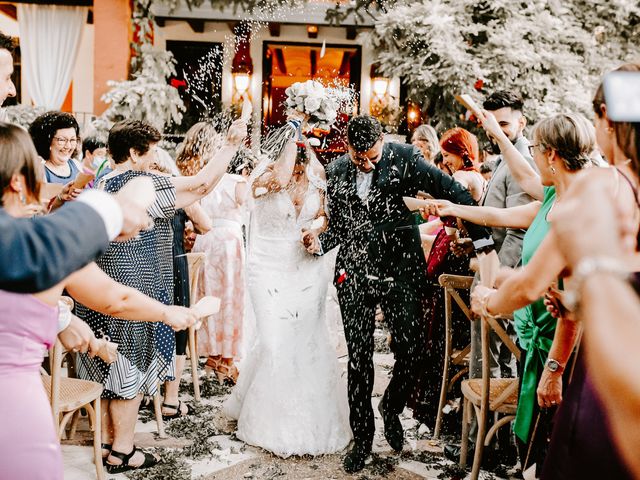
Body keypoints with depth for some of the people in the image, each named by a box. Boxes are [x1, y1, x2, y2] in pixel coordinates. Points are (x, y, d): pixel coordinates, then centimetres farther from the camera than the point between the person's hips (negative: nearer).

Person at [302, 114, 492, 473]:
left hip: (400, 268, -2)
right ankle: (363, 438, 23)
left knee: (412, 349, -7)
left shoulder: (404, 157, -5)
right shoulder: (336, 172, 6)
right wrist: (321, 241, -6)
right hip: (355, 272, 2)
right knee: (359, 357, 6)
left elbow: (454, 192, -8)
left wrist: (482, 238, -15)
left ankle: (392, 407, 26)